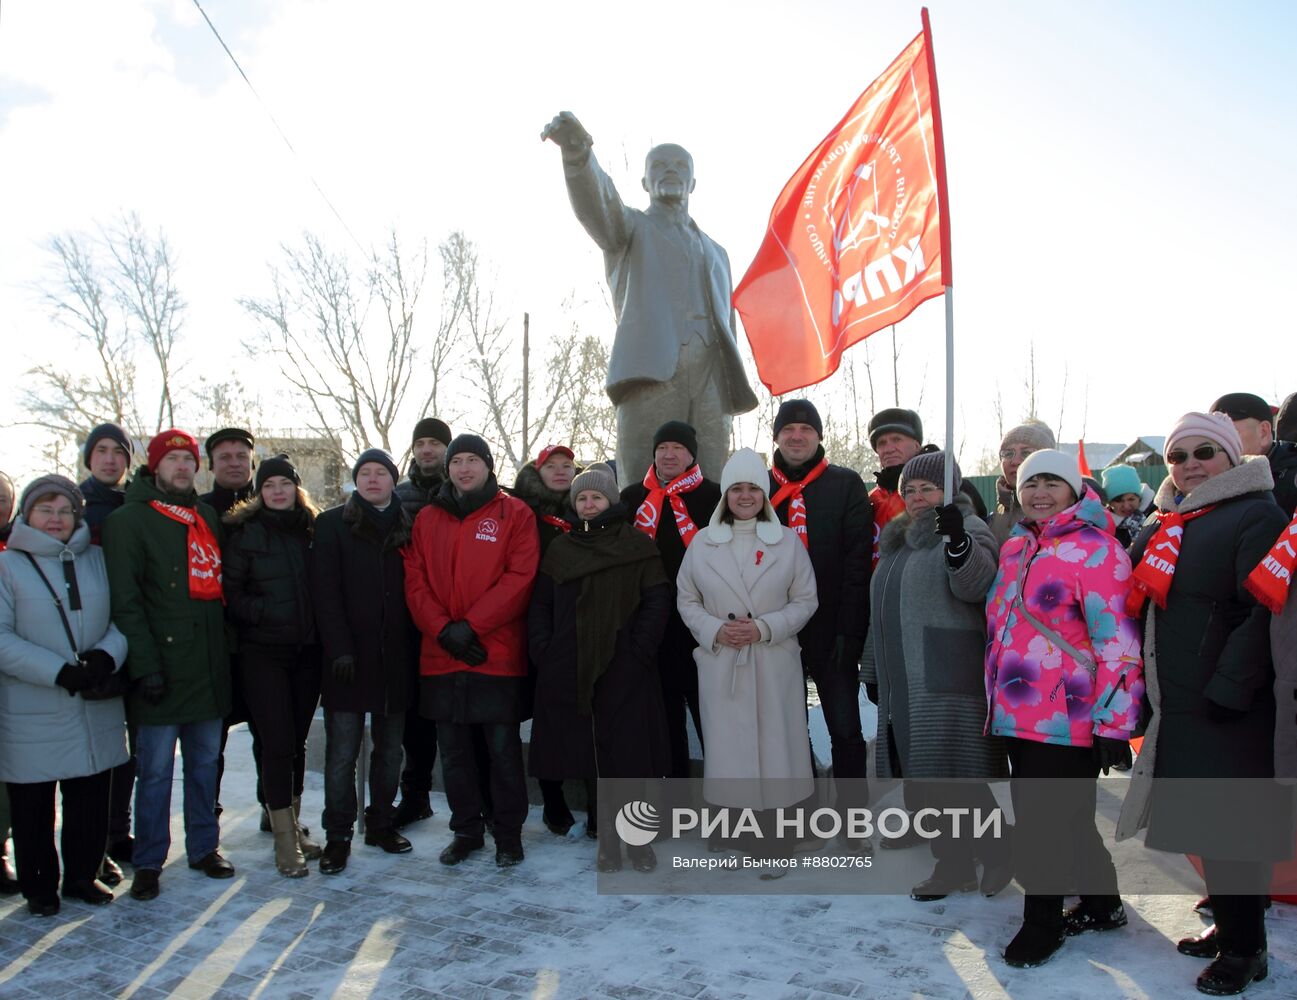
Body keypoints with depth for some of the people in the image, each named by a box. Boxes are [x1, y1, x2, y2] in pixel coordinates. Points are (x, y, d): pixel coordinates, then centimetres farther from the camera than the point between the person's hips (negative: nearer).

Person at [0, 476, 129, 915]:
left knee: (91, 801, 11)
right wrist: (59, 672, -20)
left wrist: (108, 654, -14)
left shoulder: (98, 559, 9)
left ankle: (82, 876, 27)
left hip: (96, 708, 3)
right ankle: (39, 887, 24)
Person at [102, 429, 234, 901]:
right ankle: (148, 862, 13)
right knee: (156, 769, 1)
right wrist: (145, 664, -17)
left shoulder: (208, 517, 15)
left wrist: (226, 647, 13)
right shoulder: (129, 521, -3)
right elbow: (125, 600, -10)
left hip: (209, 666, 5)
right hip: (162, 668, -5)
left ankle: (204, 847, 24)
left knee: (205, 762, 13)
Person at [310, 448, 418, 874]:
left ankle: (382, 823, 23)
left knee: (390, 747, 10)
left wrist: (413, 647, -1)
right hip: (349, 657, -3)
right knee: (342, 751, -1)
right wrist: (339, 648, -13)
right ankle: (337, 836, 8)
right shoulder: (333, 524, 3)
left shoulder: (407, 527, 11)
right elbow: (325, 591, -4)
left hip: (396, 657, 3)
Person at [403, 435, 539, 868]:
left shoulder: (515, 514, 1)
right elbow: (415, 581, 5)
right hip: (441, 657, 4)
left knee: (503, 747, 3)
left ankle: (508, 833, 18)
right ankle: (466, 830, 26)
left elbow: (519, 577, -8)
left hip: (498, 654, -3)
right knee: (453, 750, 11)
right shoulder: (427, 518, 11)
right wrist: (443, 630, -10)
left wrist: (471, 626, -14)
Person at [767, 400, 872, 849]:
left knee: (845, 730, 2)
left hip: (831, 629, -3)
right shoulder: (759, 488, 9)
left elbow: (858, 561, -6)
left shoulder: (846, 484, 1)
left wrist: (849, 628, -13)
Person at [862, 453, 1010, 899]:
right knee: (922, 778, 9)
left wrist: (957, 541, -42)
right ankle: (952, 864, 20)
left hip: (950, 683, -8)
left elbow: (975, 583, -24)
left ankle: (997, 853, 13)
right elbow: (882, 613, 26)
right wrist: (874, 671, 26)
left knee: (954, 775, -8)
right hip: (904, 684, 8)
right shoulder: (897, 540, 20)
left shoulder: (967, 530, -3)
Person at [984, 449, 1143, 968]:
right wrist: (997, 700, 23)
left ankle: (1042, 923, 19)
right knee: (1065, 819, 19)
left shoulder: (1094, 549, -11)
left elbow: (1118, 642, -15)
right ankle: (1102, 904, 37)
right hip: (1017, 715, 8)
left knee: (1046, 824, 1)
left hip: (1066, 720, -8)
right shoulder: (1014, 547, 12)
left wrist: (1113, 724, -17)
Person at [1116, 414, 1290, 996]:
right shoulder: (1162, 527, 14)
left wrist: (1227, 692, -22)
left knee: (1227, 829, -1)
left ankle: (1244, 948, 13)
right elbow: (1140, 609, 22)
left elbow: (1263, 613, -18)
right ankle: (1228, 925, 31)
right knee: (1201, 824, 16)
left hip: (1226, 713, -8)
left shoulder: (1256, 516, -10)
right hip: (1175, 708, 8)